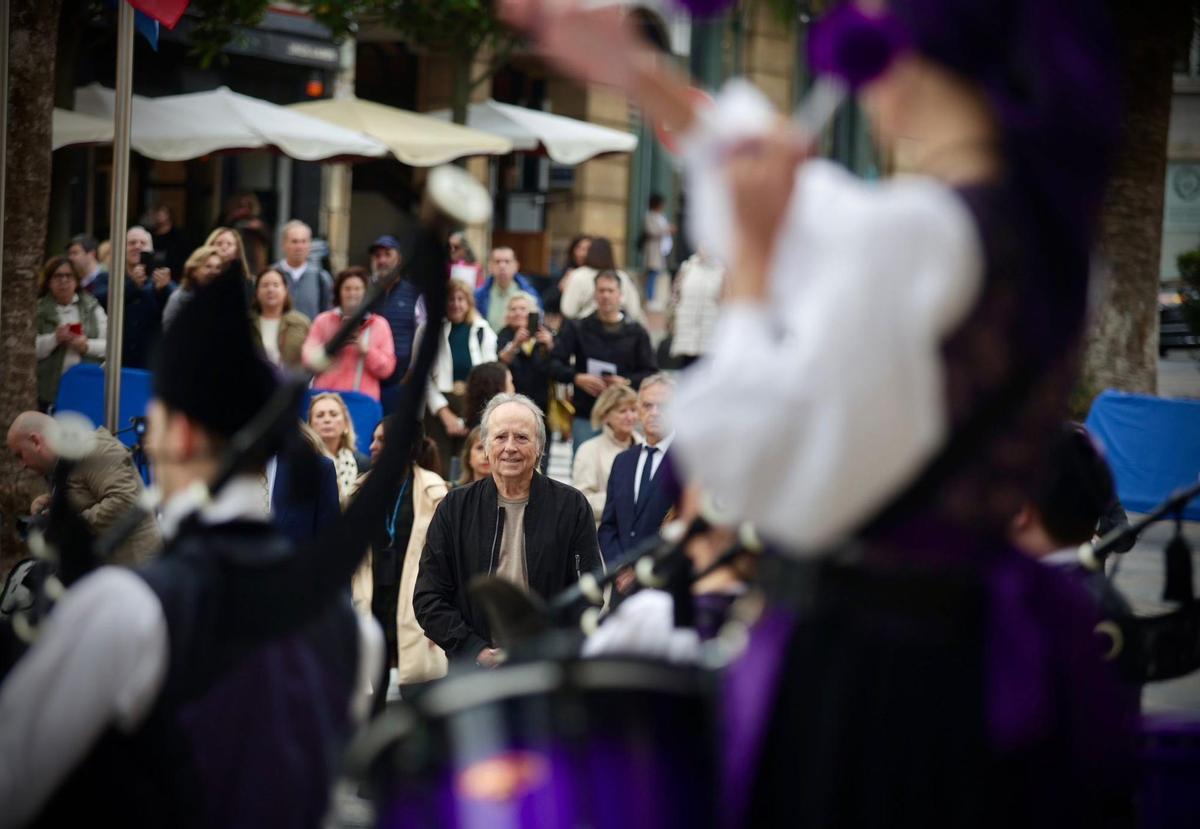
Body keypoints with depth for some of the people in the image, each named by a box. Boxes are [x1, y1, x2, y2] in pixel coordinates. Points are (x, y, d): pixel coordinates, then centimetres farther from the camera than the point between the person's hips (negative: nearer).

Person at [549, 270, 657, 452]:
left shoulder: (636, 333, 8)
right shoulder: (578, 329, 7)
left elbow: (651, 373, 5)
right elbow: (555, 365, 2)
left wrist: (628, 382, -13)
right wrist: (577, 378, -15)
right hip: (584, 417, 0)